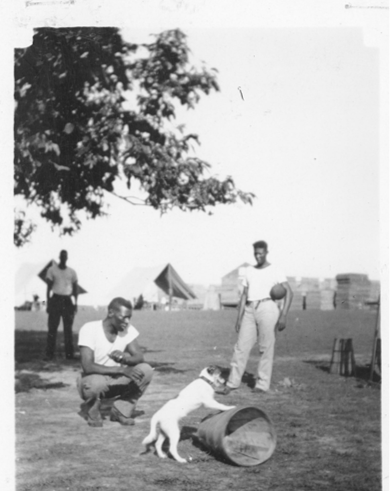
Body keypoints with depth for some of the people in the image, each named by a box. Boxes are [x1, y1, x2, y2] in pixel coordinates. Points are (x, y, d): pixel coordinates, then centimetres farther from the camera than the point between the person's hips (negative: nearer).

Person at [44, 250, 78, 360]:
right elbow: (49, 287, 4)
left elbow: (75, 289, 12)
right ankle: (49, 354, -5)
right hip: (55, 299, -2)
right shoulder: (52, 270, 5)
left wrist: (75, 303, 4)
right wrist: (48, 303, -1)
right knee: (52, 327, -6)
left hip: (68, 301, 2)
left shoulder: (72, 272, 10)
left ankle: (69, 353, 6)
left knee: (68, 328, 2)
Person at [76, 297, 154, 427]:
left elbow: (140, 358, -12)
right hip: (94, 379, -4)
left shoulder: (128, 329, -7)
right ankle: (93, 411, -3)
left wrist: (124, 357, -35)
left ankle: (122, 410, -2)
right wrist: (121, 369, -37)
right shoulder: (89, 329, -22)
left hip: (116, 380, 4)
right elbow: (87, 366, -30)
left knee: (145, 370, -19)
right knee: (94, 383, -39)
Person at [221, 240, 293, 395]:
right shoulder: (248, 271, 17)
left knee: (266, 348, -2)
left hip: (267, 308, -4)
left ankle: (262, 384, 5)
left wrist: (283, 315, -13)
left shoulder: (275, 271, 4)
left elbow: (289, 292, -3)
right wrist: (239, 318, 11)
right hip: (249, 311, 4)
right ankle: (232, 382, 5)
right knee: (241, 346, 0)